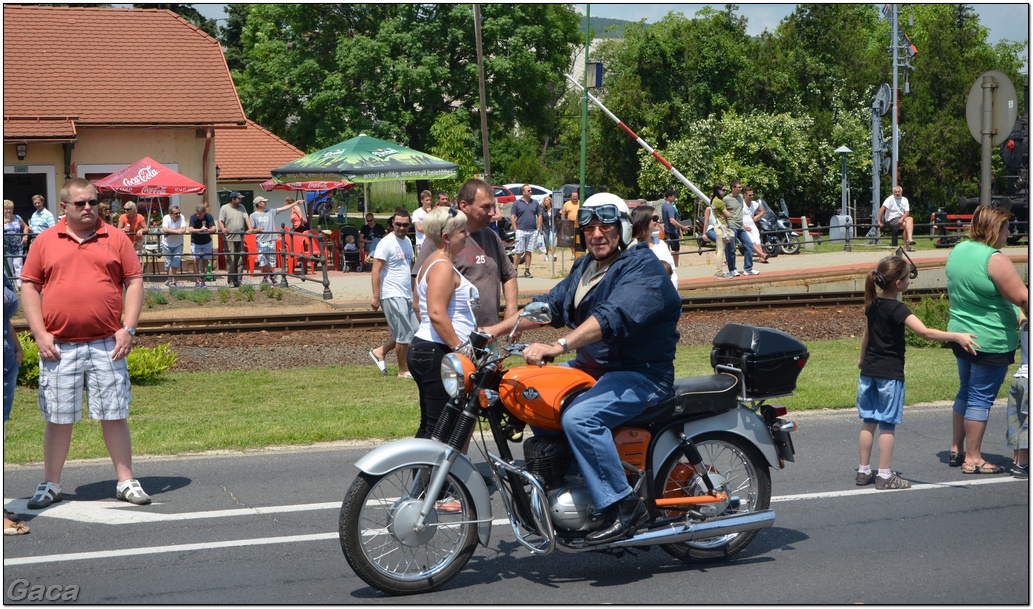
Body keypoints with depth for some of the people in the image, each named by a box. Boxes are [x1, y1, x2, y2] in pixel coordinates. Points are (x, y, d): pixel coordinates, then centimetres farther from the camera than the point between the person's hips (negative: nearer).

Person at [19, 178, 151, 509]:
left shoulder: (116, 239, 6)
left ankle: (126, 482, 13)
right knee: (58, 418, 7)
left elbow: (134, 282, 5)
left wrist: (128, 328, -5)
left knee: (115, 415, 4)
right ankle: (50, 485, 19)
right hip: (59, 347, 0)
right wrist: (40, 334, -4)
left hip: (107, 345, 0)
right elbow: (29, 287, 6)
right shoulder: (45, 241, 5)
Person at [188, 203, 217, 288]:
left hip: (206, 242, 1)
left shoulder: (209, 217, -15)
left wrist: (208, 230, -48)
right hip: (195, 242, -1)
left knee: (204, 261, 1)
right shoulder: (193, 218, -19)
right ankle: (198, 281, -8)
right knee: (196, 260, -10)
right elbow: (190, 229, -33)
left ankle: (202, 280, 5)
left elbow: (214, 228, -25)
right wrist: (200, 230, -51)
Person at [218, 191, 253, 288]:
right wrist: (223, 229, -25)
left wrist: (250, 228, -11)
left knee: (239, 260, 4)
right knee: (231, 260, -7)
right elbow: (220, 221, -5)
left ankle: (238, 280, 9)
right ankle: (231, 281, -4)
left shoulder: (241, 208, 14)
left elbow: (246, 218, 5)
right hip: (229, 238, -5)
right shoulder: (224, 208, 1)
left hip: (240, 238, 5)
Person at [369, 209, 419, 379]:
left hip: (406, 295, 8)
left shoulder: (407, 242, 12)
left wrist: (415, 292, 20)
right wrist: (376, 297, -19)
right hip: (393, 296, -8)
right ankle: (403, 371, 12)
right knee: (405, 334, -3)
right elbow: (376, 271, -15)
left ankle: (380, 351, 21)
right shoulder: (386, 243, -13)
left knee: (414, 331, 11)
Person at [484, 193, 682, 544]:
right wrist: (496, 330, 7)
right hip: (592, 367, 10)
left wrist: (557, 347, -43)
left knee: (578, 417, -31)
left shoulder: (644, 270, -16)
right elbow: (550, 305, 19)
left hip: (641, 374, -10)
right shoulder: (585, 266, 15)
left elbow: (613, 317, -32)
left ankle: (623, 505, -23)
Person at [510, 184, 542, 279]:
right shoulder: (517, 203, 1)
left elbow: (539, 216, 14)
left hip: (533, 231, 3)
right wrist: (516, 230, -7)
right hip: (521, 231, -3)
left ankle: (527, 270, 11)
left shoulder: (535, 203, 11)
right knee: (518, 252, -3)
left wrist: (539, 228, 5)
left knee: (529, 252, 6)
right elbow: (512, 217, 0)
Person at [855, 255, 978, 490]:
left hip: (869, 371, 7)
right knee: (887, 424, 0)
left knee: (868, 422, 12)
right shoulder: (897, 309, -19)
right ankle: (885, 476, 4)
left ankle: (863, 471, 18)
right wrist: (956, 336, -37)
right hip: (890, 374, -7)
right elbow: (925, 332, -32)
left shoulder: (872, 304, 6)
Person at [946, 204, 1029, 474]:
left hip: (961, 334, 9)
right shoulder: (995, 260, -21)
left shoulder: (958, 250, 5)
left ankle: (957, 450, 27)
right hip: (990, 341, -9)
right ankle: (973, 459, 7)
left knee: (966, 392, 20)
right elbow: (1022, 298, -23)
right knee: (981, 398, 0)